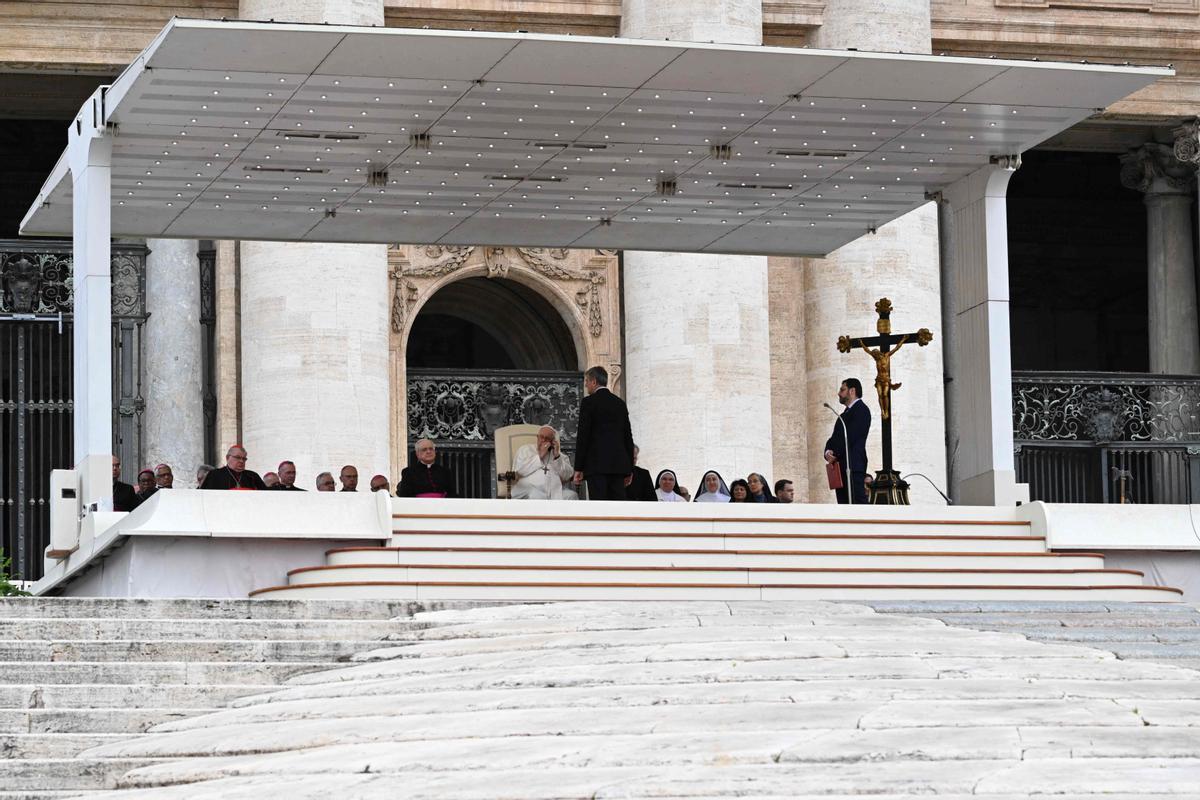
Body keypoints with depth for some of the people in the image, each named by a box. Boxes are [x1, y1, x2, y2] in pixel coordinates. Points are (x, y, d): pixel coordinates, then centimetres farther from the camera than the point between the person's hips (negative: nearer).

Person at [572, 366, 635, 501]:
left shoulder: (589, 402, -3)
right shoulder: (620, 403, 14)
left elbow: (583, 436, -7)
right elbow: (628, 437, 15)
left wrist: (578, 469, -5)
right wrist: (629, 468, 19)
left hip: (596, 464, -5)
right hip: (619, 464, 5)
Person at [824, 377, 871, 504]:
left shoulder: (861, 410, -4)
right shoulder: (846, 413, 25)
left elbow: (850, 437, -14)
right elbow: (835, 438, 18)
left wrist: (835, 453, -10)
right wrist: (828, 452, -3)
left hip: (853, 466, -9)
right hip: (841, 466, 9)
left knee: (859, 501, -16)